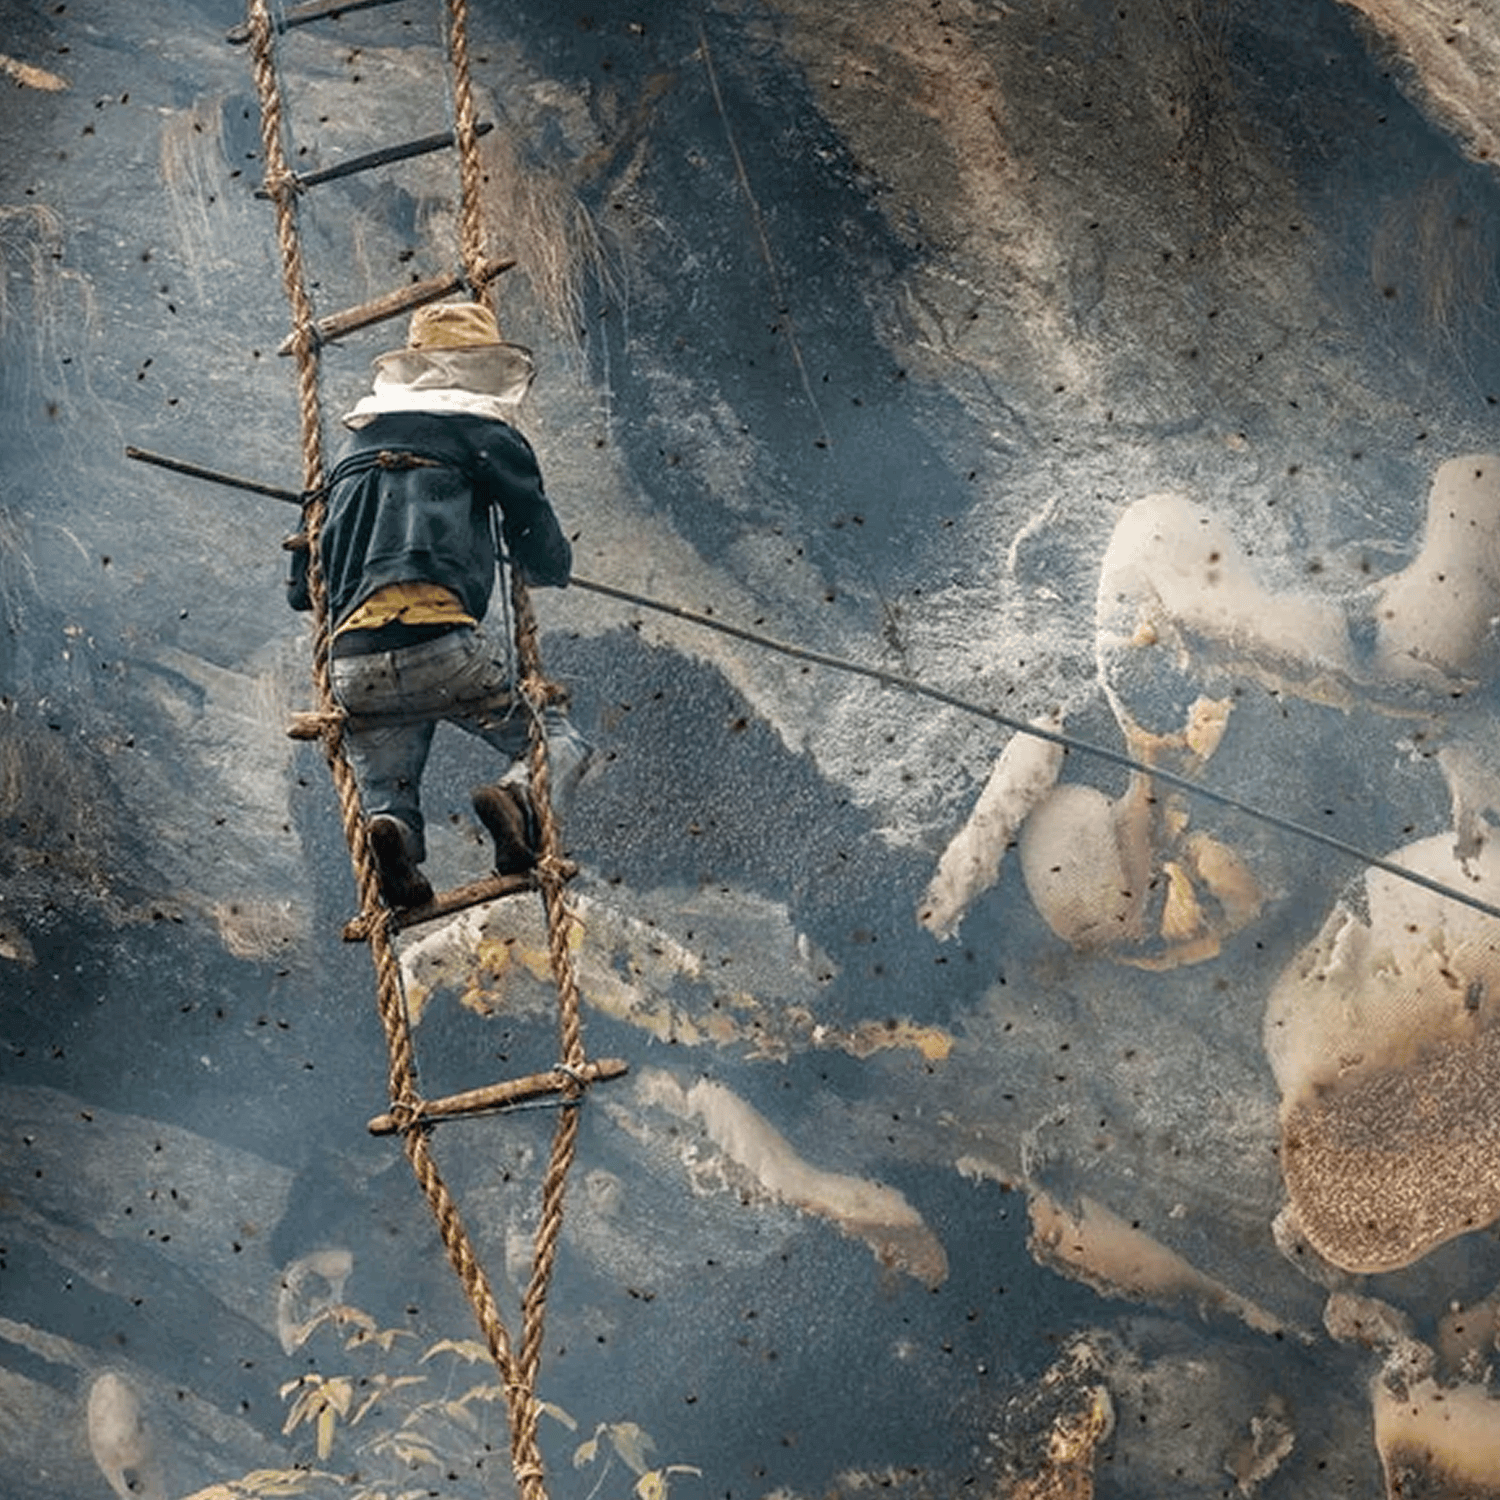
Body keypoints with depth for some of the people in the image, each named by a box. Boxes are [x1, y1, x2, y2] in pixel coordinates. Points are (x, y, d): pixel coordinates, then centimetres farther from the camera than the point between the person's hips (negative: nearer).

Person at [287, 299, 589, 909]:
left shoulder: (355, 448, 27)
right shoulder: (487, 436, 12)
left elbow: (300, 589, 26)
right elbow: (550, 566, 12)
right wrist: (544, 559, 36)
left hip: (354, 668, 4)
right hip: (441, 647, -4)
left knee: (385, 805, 20)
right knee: (559, 740, 18)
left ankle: (388, 828, -16)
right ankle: (517, 797, -15)